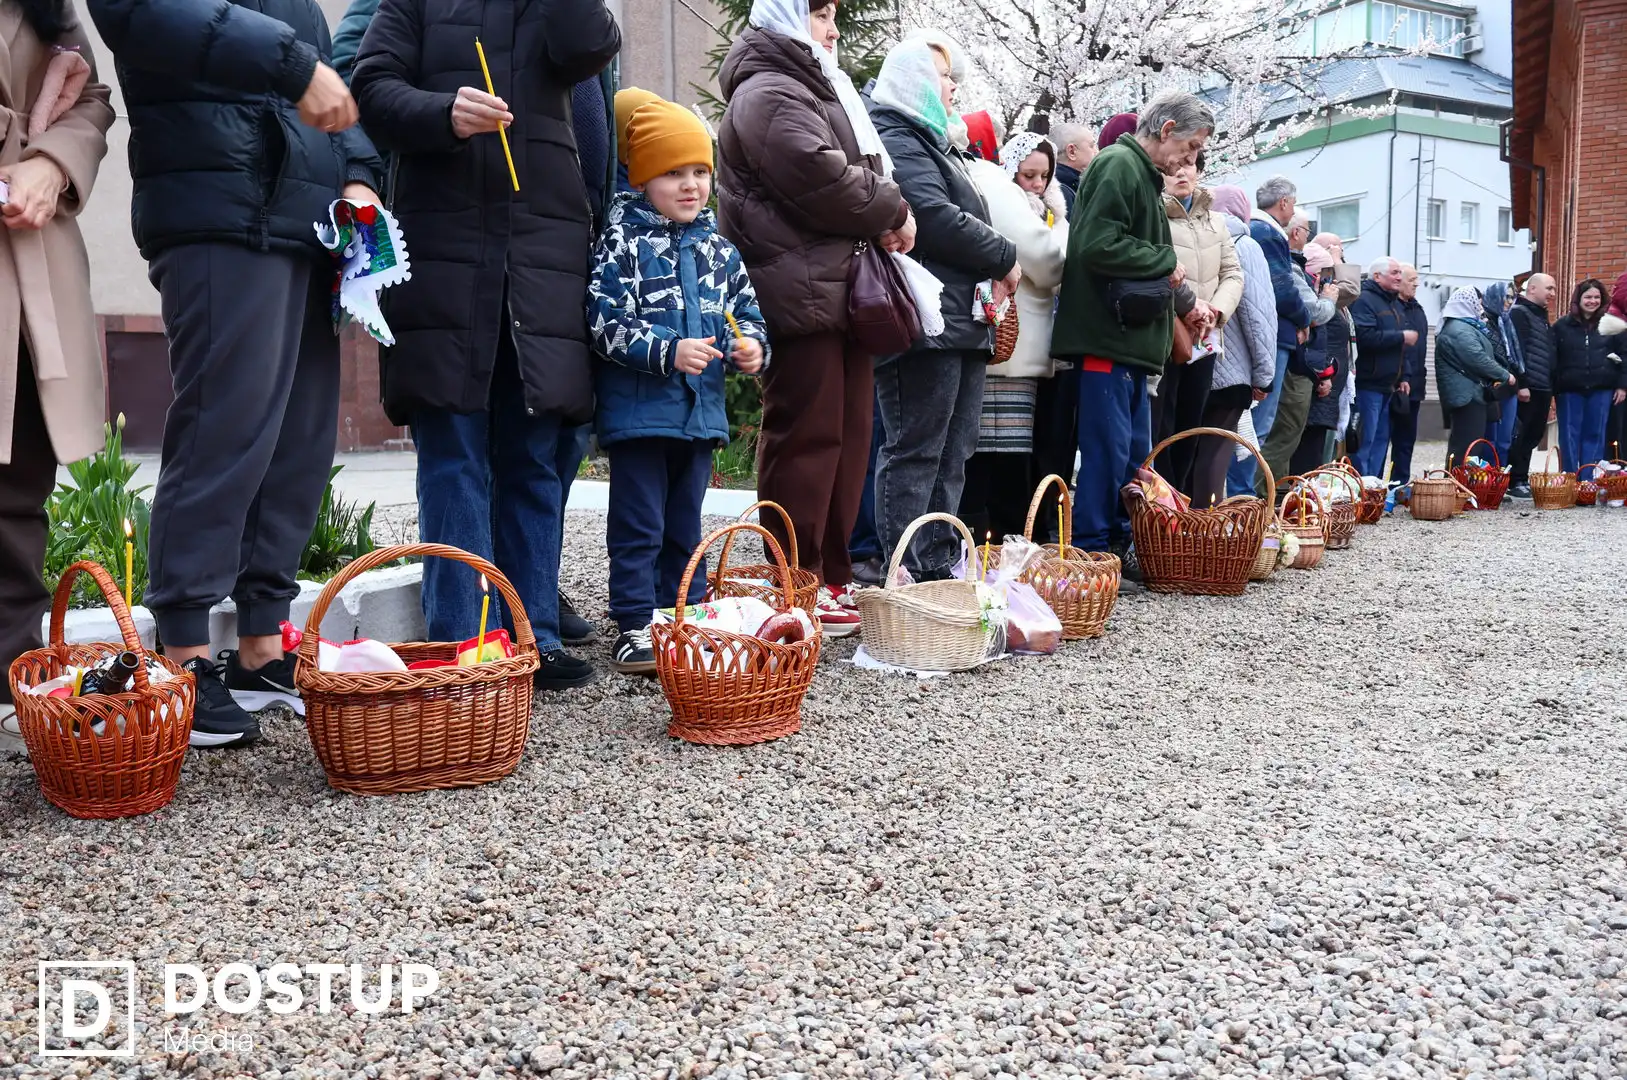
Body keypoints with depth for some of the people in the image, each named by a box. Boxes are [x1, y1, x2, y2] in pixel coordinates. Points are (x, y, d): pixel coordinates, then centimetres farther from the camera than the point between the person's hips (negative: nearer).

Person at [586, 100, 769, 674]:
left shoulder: (718, 249, 11)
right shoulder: (621, 244, -6)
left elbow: (746, 312, 15)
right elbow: (606, 323, -14)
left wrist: (750, 346, -7)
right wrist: (669, 351, -22)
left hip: (701, 412, 6)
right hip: (638, 410, -5)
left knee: (685, 526, 16)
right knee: (639, 527, 0)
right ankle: (635, 627, 8)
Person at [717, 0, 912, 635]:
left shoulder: (822, 90, 27)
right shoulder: (769, 94, -6)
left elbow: (862, 171, 27)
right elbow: (823, 179, -20)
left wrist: (883, 220, 5)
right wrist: (892, 213, -5)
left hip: (842, 290, 10)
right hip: (802, 292, -10)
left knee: (848, 437, 9)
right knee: (807, 439, -9)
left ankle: (832, 579, 16)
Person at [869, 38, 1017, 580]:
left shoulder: (933, 144, 28)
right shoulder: (898, 141, -6)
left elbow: (963, 220, 31)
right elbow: (938, 219, -18)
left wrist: (993, 270, 11)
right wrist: (1004, 258, -6)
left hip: (962, 326, 10)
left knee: (951, 456, 10)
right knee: (915, 452, -9)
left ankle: (938, 567, 14)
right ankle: (905, 572, -6)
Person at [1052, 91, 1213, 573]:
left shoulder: (1144, 174, 22)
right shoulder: (1118, 165, -10)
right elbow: (1098, 245, -23)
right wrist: (1167, 263, -11)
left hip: (1130, 338, 11)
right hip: (1107, 336, -11)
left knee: (1135, 451, 14)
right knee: (1108, 449, -8)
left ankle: (1122, 544, 22)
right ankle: (1091, 551, -1)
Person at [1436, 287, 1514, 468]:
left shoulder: (1465, 326, 20)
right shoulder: (1459, 331, -15)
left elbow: (1481, 356, 25)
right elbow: (1479, 360, -19)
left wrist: (1499, 376, 11)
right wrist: (1505, 376, -8)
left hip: (1469, 393, 11)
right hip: (1467, 394, -11)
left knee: (1461, 446, 11)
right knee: (1467, 447, -12)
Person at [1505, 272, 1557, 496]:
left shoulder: (1542, 316, 22)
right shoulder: (1519, 313, -7)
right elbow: (1516, 351, -17)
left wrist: (1552, 389, 22)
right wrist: (1521, 384, -22)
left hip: (1543, 389, 9)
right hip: (1527, 388, -9)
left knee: (1533, 435, 10)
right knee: (1520, 436, -5)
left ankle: (1522, 477, 17)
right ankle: (1515, 482, 0)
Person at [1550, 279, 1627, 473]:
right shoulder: (1562, 326, 2)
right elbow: (1552, 360, 1)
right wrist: (1552, 391, -4)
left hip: (1601, 390, 1)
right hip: (1569, 390, -1)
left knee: (1595, 435, 6)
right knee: (1569, 436, 4)